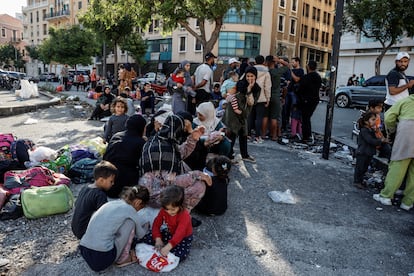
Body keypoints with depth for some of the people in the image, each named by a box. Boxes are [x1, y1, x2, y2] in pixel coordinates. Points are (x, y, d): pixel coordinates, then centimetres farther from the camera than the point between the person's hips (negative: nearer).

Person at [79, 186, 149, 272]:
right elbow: (140, 235, 12)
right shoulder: (129, 209, -5)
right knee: (130, 222, 3)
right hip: (103, 258, -8)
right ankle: (123, 259, 11)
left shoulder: (110, 203, 14)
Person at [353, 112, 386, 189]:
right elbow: (370, 141, -26)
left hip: (369, 153, 9)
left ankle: (360, 180, 30)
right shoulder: (364, 131, -19)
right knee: (360, 168, 1)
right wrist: (380, 140, -18)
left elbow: (374, 139, 13)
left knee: (364, 168, 17)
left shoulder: (372, 130, 10)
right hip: (362, 153, -9)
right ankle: (356, 181, 11)